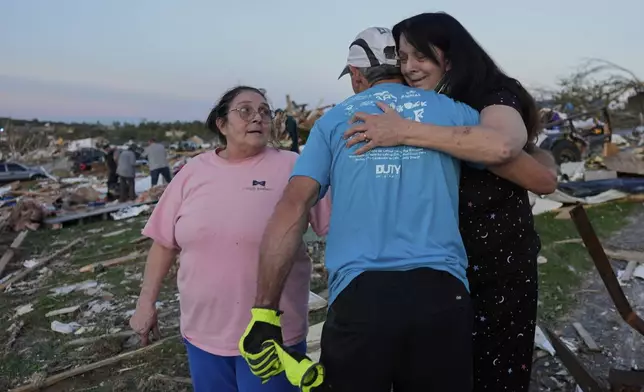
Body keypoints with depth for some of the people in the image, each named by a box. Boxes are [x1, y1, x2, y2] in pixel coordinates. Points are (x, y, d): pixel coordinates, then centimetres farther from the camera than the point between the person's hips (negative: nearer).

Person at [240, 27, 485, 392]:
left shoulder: (333, 120, 10)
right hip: (442, 291, 1)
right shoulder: (453, 111, 10)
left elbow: (292, 207, -2)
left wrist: (265, 310, -1)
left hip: (358, 294, 0)